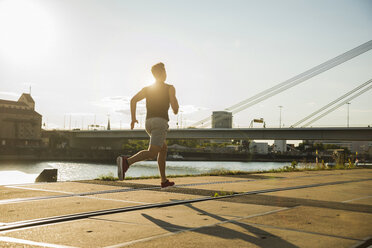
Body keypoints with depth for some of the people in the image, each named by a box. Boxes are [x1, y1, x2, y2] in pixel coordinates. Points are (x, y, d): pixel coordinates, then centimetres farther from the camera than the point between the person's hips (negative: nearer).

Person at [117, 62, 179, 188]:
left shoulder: (147, 88, 19)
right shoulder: (169, 88, 7)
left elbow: (133, 100, 3)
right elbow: (175, 109, -2)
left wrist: (133, 118, 7)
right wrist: (175, 110, 21)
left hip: (149, 122, 7)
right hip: (161, 121, -7)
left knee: (163, 148, 26)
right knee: (151, 153, -19)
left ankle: (164, 180, 26)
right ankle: (127, 161, -45)